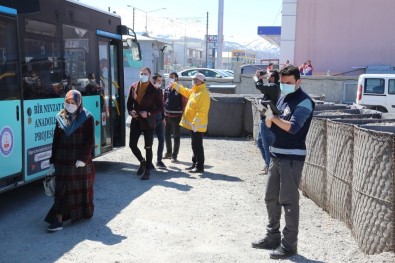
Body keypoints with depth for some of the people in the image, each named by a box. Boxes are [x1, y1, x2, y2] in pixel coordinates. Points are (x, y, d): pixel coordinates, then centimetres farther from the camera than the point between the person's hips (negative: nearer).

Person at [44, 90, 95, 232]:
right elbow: (55, 141, 9)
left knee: (82, 188, 11)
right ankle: (58, 220, -1)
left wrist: (83, 159, -15)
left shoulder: (87, 118, -3)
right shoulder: (60, 118, 7)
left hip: (81, 161, -2)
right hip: (63, 161, 3)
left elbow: (90, 141, -7)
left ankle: (85, 213, 30)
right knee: (61, 190, -2)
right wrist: (52, 162, 7)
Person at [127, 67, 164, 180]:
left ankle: (147, 171, 13)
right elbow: (129, 102, 13)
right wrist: (130, 111, -6)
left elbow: (160, 107, -6)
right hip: (136, 121, 4)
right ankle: (142, 162, 32)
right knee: (132, 145, 5)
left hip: (148, 122, -4)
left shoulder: (154, 90, -8)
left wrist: (149, 113, -17)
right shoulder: (134, 87, 4)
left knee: (148, 147, 2)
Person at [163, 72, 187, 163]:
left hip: (176, 116, -6)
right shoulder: (167, 89, 8)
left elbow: (184, 103, -10)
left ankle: (174, 155, 9)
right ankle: (168, 152, 28)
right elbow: (164, 100, 14)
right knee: (167, 135, 14)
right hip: (167, 115, 6)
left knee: (176, 136, 2)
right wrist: (163, 113, 9)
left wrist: (182, 114, -13)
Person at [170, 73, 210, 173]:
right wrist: (175, 85, 32)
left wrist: (195, 123, -27)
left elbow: (201, 111, -24)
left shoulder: (203, 93, -18)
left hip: (197, 125, -10)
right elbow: (185, 91, 34)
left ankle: (199, 166, 2)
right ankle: (195, 164, 24)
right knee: (194, 145, 16)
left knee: (197, 146, -5)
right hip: (193, 124, 10)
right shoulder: (194, 91, 13)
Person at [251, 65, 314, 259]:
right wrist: (268, 115, -9)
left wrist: (273, 116, -16)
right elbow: (270, 125, 11)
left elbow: (293, 127, -21)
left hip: (292, 157, -8)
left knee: (288, 201, -4)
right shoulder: (282, 99, 15)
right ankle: (273, 236, 25)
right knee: (271, 198, 13)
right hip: (276, 155, 8)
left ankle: (289, 244, 4)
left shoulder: (304, 102, -10)